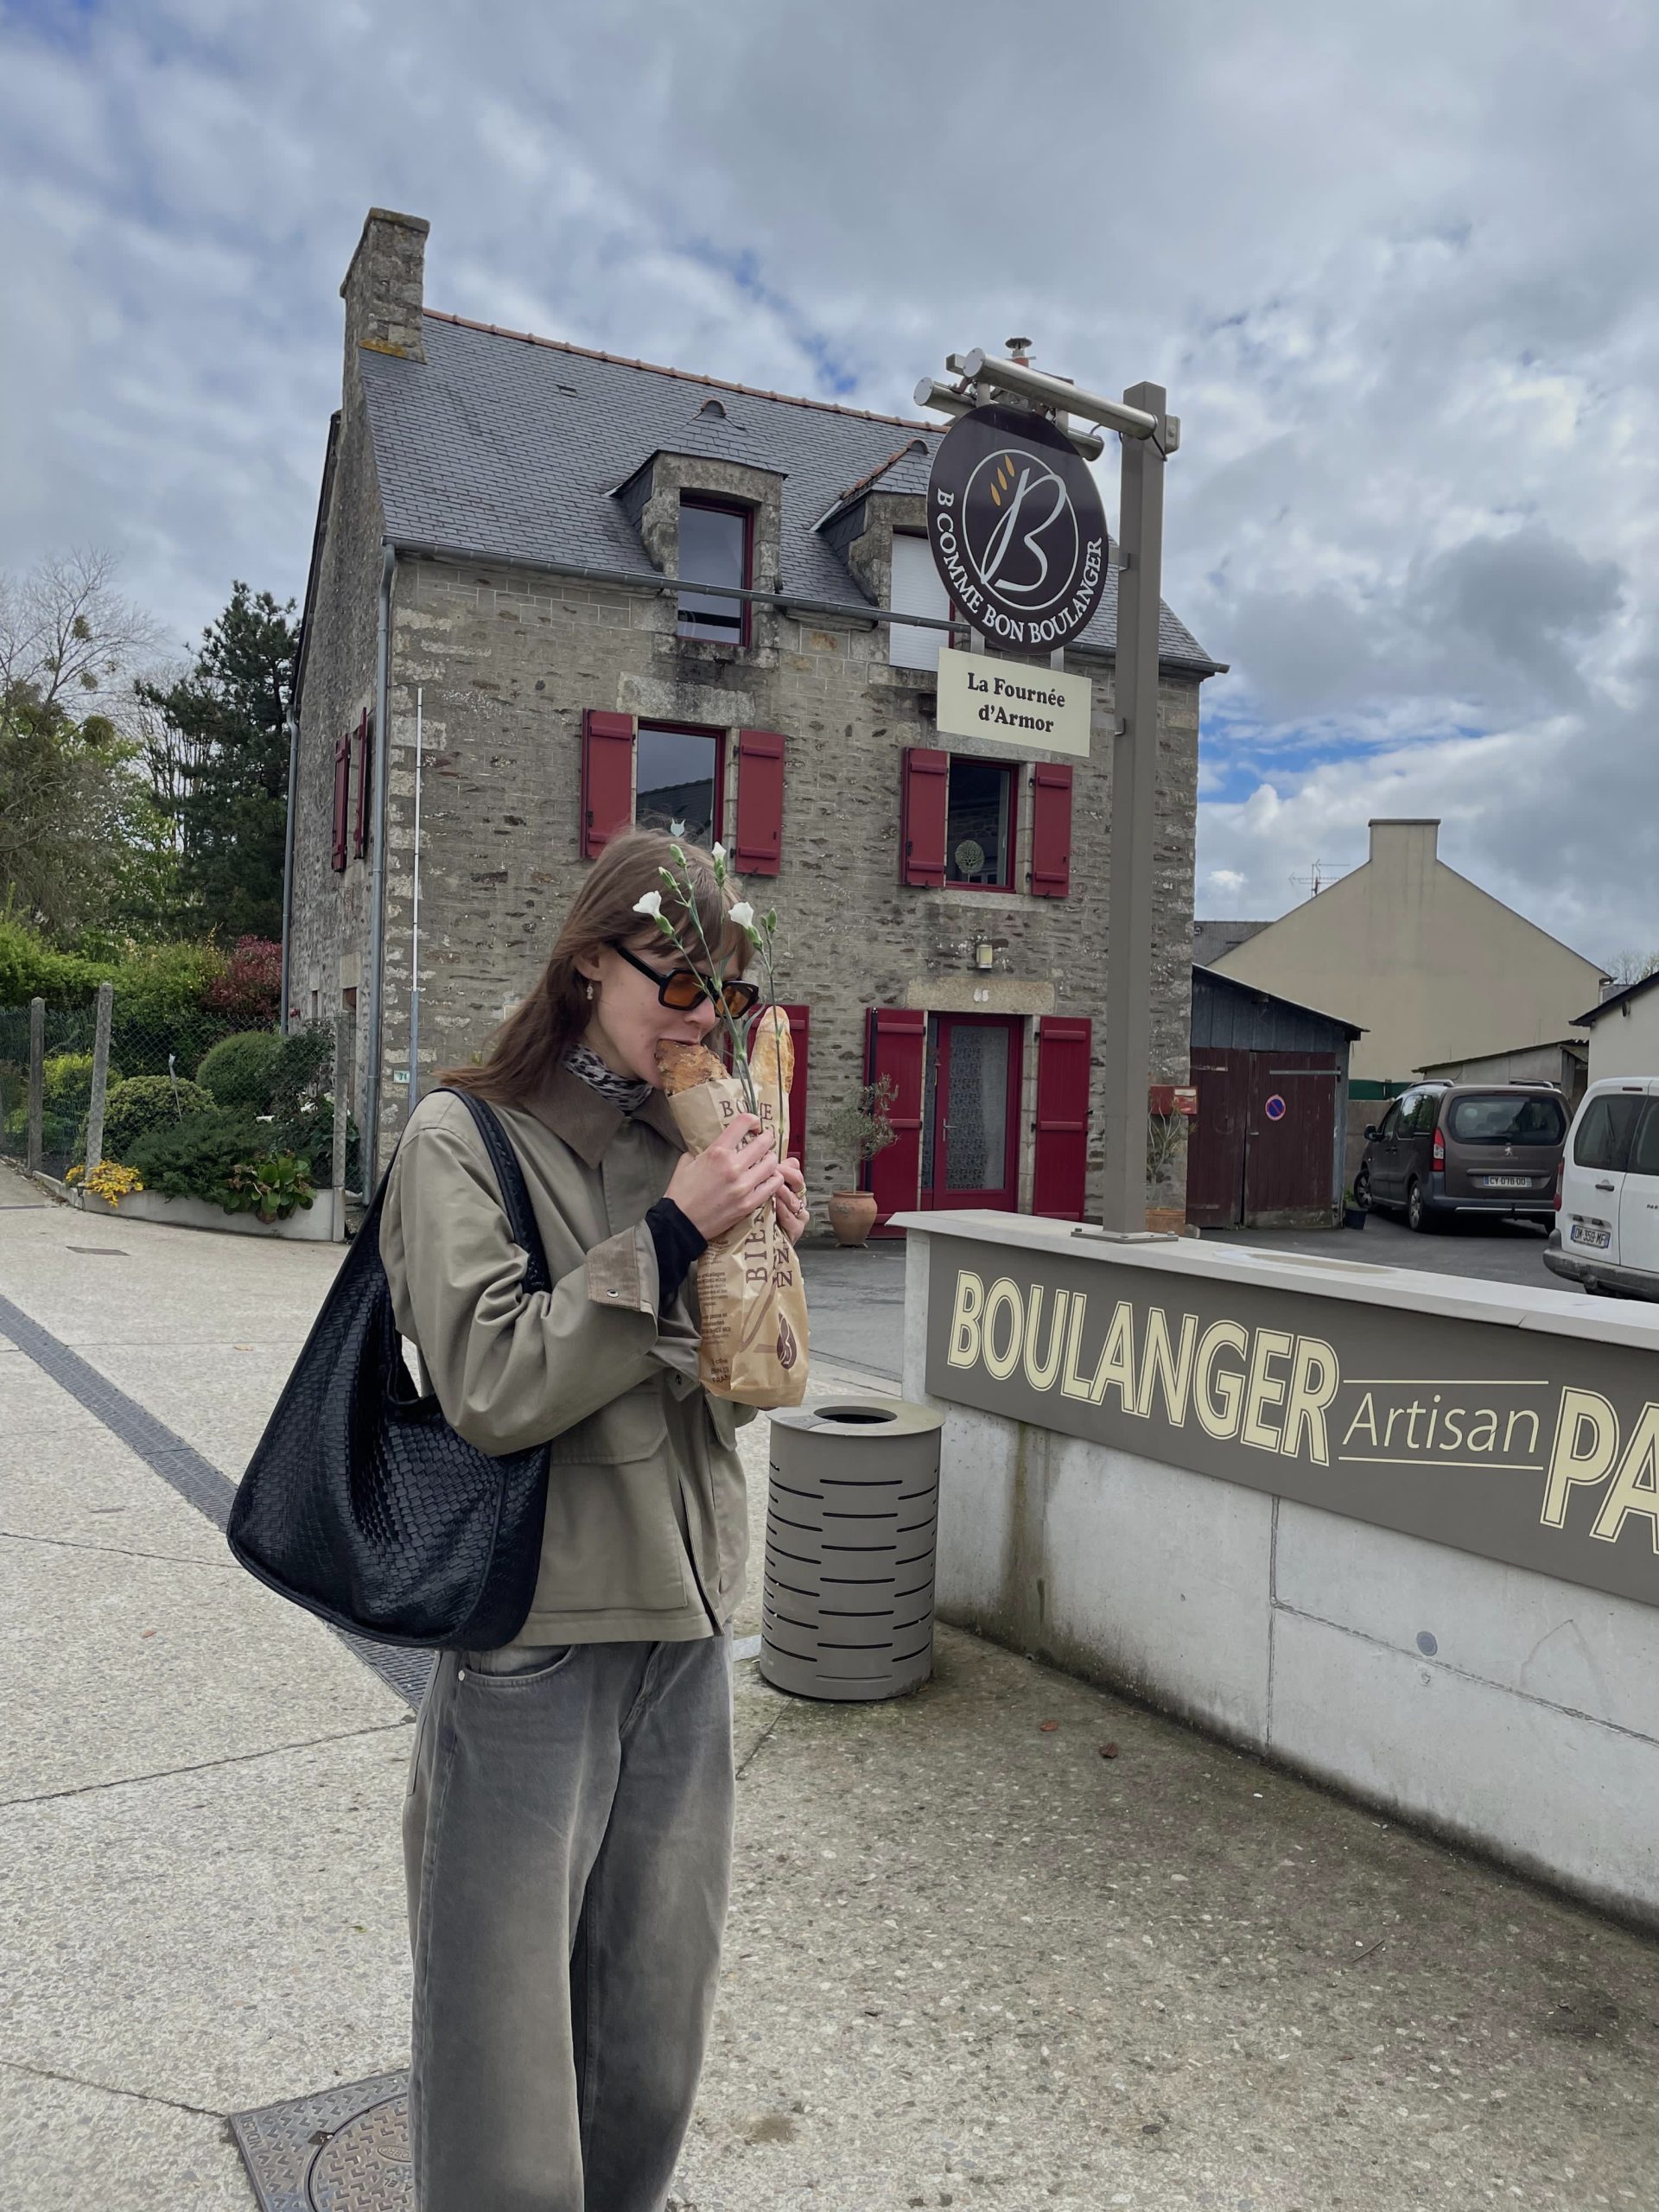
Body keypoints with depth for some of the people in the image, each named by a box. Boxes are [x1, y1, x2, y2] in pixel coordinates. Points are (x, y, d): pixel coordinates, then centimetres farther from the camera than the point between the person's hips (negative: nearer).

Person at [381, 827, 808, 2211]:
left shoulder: (692, 1135, 7)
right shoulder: (467, 1139, -9)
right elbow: (491, 1387, -18)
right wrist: (670, 1234, -20)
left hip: (688, 1621, 6)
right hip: (534, 1626, -5)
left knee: (659, 2019, 19)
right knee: (507, 2019, 8)